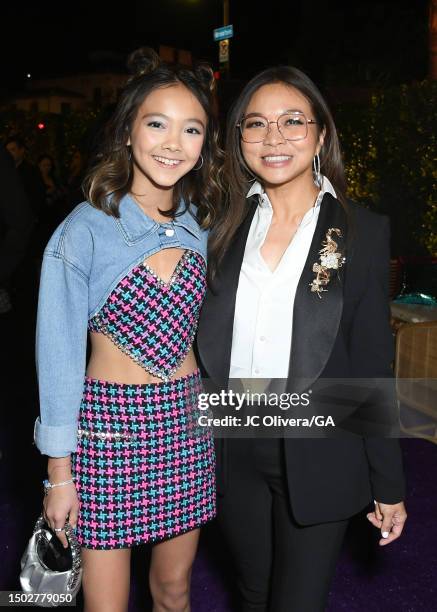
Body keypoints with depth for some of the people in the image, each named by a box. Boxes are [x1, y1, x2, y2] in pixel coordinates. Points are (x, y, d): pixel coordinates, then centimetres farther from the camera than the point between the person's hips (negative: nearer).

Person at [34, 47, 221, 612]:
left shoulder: (201, 225, 3)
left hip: (186, 418, 5)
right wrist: (59, 470, -7)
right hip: (109, 422, -4)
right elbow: (59, 354, -9)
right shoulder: (85, 230, -12)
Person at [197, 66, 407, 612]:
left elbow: (373, 361, -5)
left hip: (316, 455, -3)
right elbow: (203, 341, 5)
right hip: (233, 449, 3)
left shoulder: (361, 231, -7)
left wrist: (389, 483, -3)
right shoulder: (225, 226, 1)